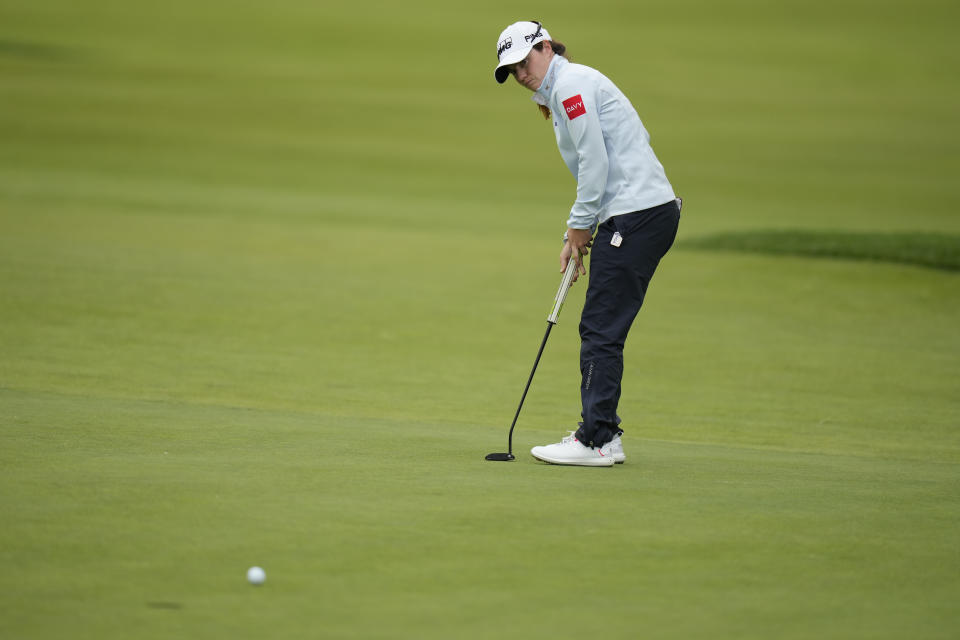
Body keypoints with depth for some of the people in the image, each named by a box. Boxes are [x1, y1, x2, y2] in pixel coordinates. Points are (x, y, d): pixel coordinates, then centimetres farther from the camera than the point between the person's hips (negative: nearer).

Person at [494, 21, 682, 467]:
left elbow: (595, 160, -15)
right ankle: (603, 436, 14)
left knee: (602, 330, -9)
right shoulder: (571, 86, 23)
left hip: (636, 213, -10)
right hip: (654, 211, 10)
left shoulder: (570, 83, -8)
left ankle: (596, 441, -8)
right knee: (598, 329, 12)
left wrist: (579, 226, -6)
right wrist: (578, 233, 17)